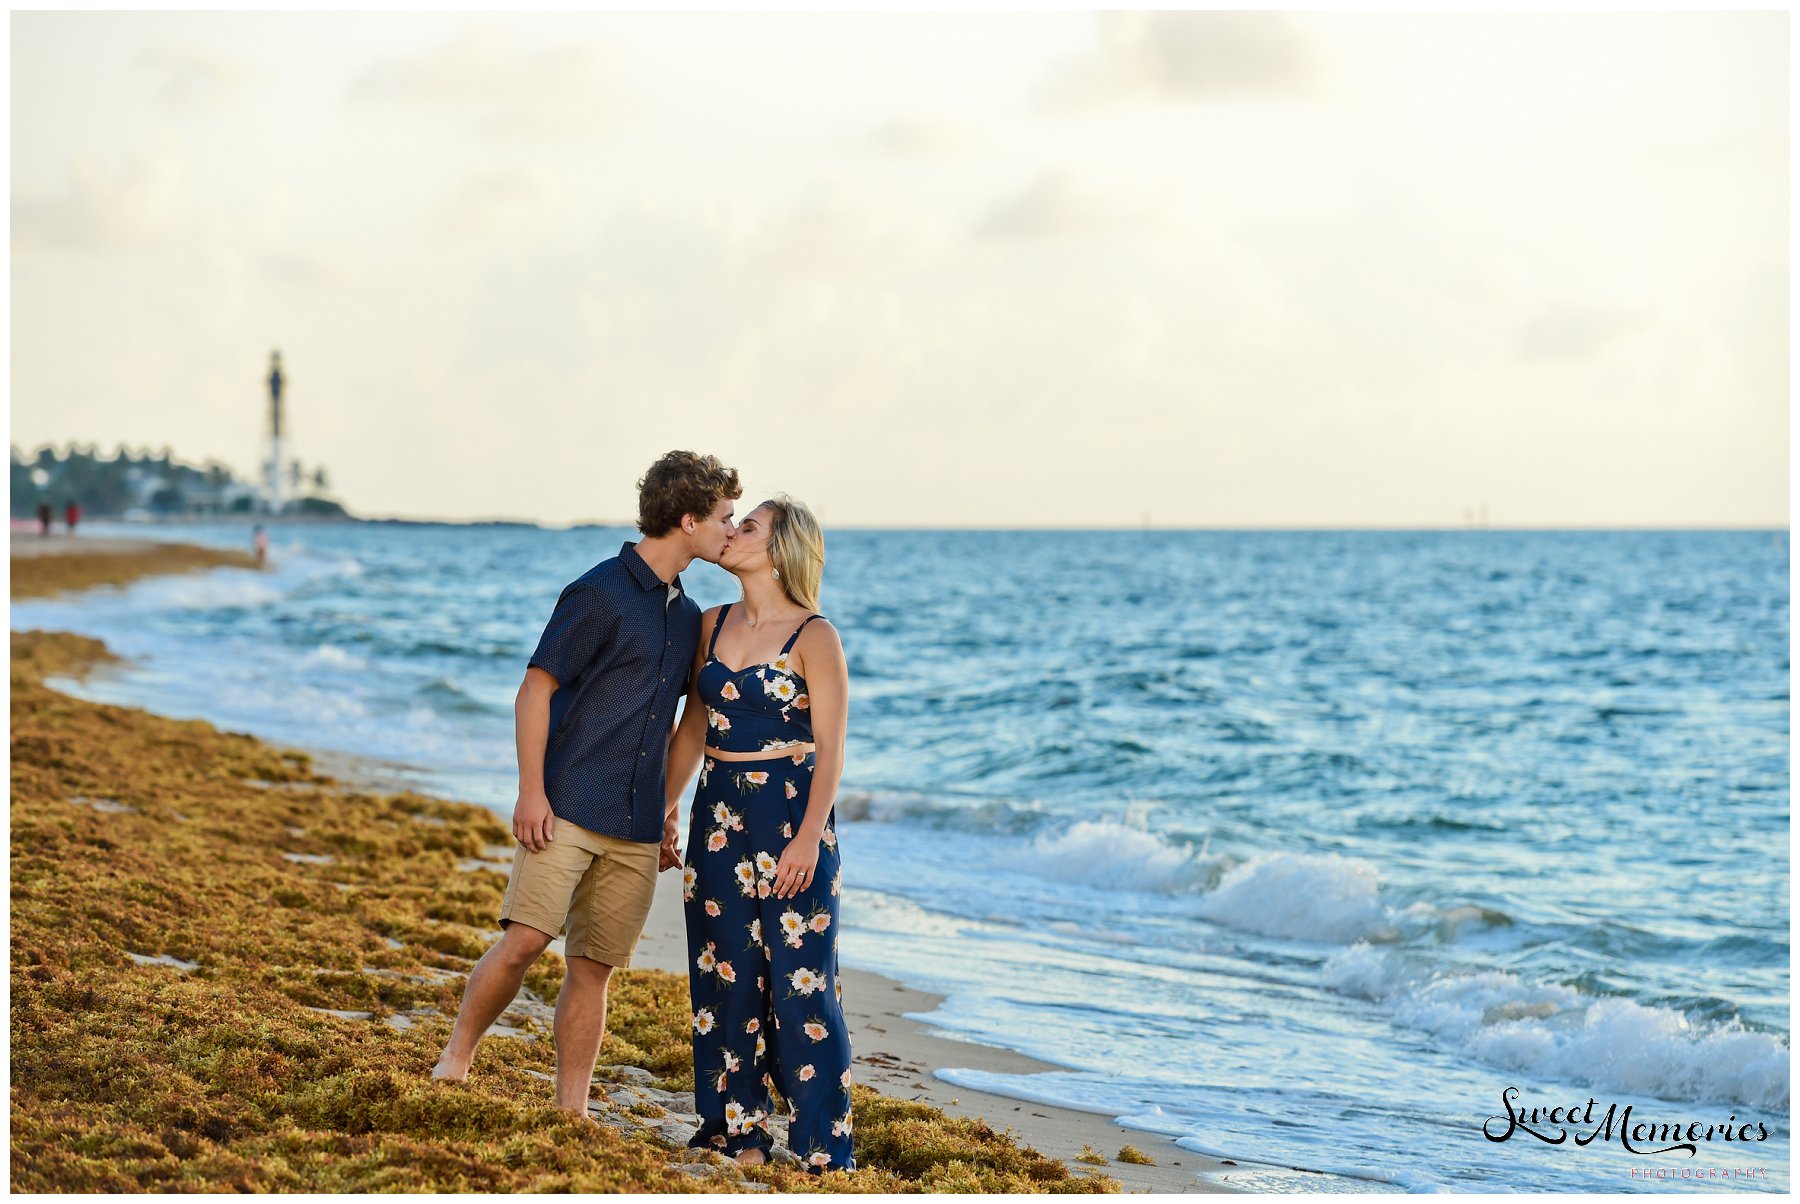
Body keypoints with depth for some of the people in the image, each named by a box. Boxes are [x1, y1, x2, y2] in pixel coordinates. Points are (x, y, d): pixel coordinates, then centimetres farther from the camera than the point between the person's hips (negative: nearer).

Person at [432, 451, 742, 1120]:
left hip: (636, 826, 6)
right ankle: (454, 1062, 2)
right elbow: (535, 692, -7)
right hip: (569, 808, -6)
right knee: (525, 939, -16)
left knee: (593, 966, 6)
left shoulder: (687, 617, 16)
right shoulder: (601, 593, -6)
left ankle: (571, 1112, 10)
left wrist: (667, 813, 21)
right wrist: (532, 791, -14)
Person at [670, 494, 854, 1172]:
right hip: (719, 813, 6)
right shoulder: (714, 625, 9)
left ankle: (824, 1149, 1)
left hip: (791, 811, -6)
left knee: (800, 979, -5)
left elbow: (830, 749, -10)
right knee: (725, 974, 8)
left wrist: (809, 837, -18)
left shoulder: (814, 637, -9)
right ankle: (739, 1133, 18)